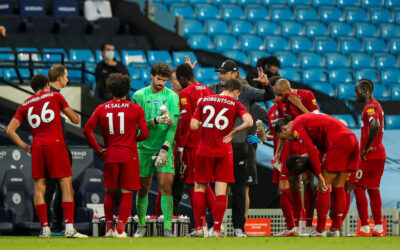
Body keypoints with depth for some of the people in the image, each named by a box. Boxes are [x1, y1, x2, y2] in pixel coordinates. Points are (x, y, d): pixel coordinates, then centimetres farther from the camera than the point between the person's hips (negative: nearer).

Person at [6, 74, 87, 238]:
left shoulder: (24, 106, 16)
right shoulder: (55, 97, 9)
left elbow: (10, 130, 8)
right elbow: (75, 120, 12)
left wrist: (24, 146, 13)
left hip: (37, 146, 3)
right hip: (55, 143, -3)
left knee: (39, 187, 5)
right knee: (66, 184, -3)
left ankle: (45, 229, 0)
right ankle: (69, 228, -13)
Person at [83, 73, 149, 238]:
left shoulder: (101, 109, 4)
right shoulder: (136, 109, -2)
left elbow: (87, 130, -3)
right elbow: (145, 134, -8)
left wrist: (99, 149, 4)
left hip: (110, 155, 2)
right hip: (129, 156, -2)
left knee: (110, 193, 14)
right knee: (126, 193, 3)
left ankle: (109, 228, 14)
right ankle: (120, 229, -4)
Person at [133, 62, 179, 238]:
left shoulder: (172, 96, 1)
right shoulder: (139, 95, 4)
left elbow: (173, 125, -6)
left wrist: (165, 149, -16)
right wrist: (157, 120, -20)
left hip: (165, 147, -1)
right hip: (144, 147, 1)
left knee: (166, 185, -11)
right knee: (143, 187, 5)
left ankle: (167, 227, -10)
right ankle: (141, 226, 19)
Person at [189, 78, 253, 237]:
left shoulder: (204, 101, 6)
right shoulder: (235, 104, -1)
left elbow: (193, 126, -1)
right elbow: (248, 122, -17)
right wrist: (233, 132, -3)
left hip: (204, 151, 1)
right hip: (224, 152, -1)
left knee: (199, 187, 11)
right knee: (221, 191, 2)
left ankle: (198, 228, 6)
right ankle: (216, 230, -2)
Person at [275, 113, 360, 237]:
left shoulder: (296, 126, 2)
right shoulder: (305, 119, 29)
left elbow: (311, 151, -8)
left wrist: (319, 176, -7)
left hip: (339, 142, -9)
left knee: (323, 187, -1)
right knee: (338, 187, 13)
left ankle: (320, 230, 1)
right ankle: (336, 229, 12)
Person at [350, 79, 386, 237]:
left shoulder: (370, 107, -13)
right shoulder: (376, 106, 19)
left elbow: (375, 125, -31)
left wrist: (366, 148, -24)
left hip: (370, 156, -10)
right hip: (379, 154, 10)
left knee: (358, 187, -8)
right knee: (373, 189, 13)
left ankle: (364, 228, -12)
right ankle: (378, 228, 14)